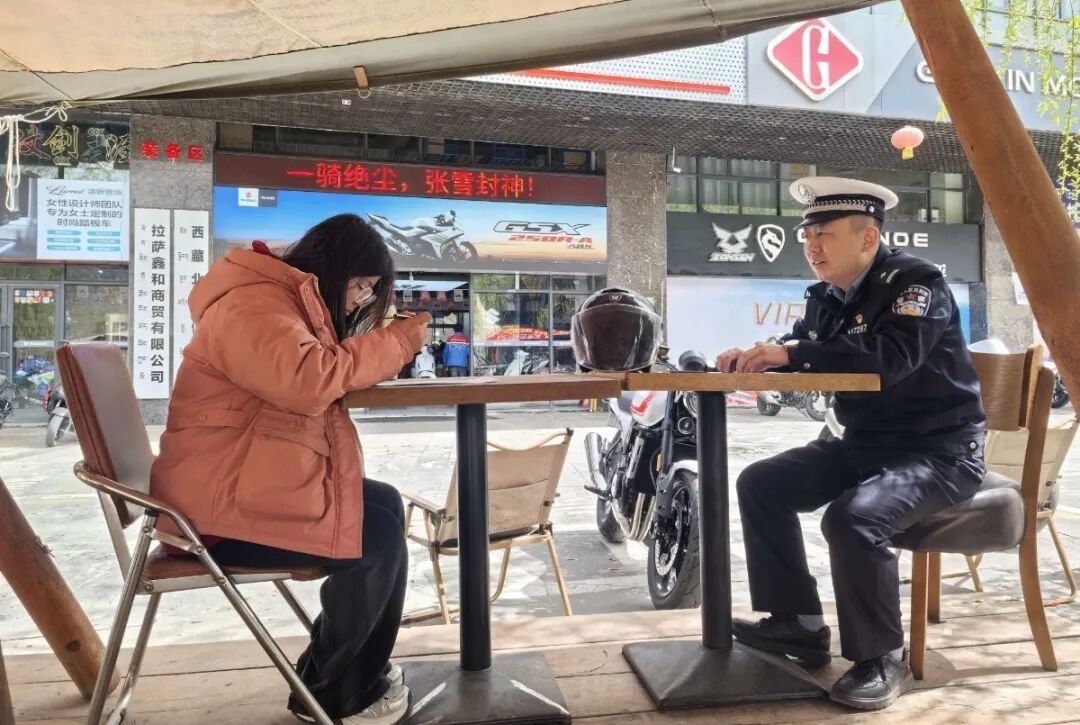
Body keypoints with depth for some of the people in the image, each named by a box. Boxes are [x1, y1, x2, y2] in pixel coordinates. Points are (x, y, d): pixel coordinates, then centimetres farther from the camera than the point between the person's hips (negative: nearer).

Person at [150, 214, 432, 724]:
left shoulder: (288, 303, 17)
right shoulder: (253, 305, -18)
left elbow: (319, 375, 17)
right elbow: (308, 380, -34)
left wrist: (385, 349, 1)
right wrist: (394, 343, -22)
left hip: (248, 482, 11)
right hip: (219, 502, -11)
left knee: (385, 505, 3)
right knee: (378, 537, -15)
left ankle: (362, 677, 12)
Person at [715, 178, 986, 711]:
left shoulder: (916, 280, -16)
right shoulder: (827, 296, 6)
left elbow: (892, 356, -34)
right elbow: (803, 352, 16)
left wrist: (793, 351, -34)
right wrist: (756, 357, -8)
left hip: (939, 451, -8)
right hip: (864, 445, 8)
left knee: (852, 518, -33)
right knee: (761, 484, 0)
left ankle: (882, 660, -9)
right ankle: (799, 625, 8)